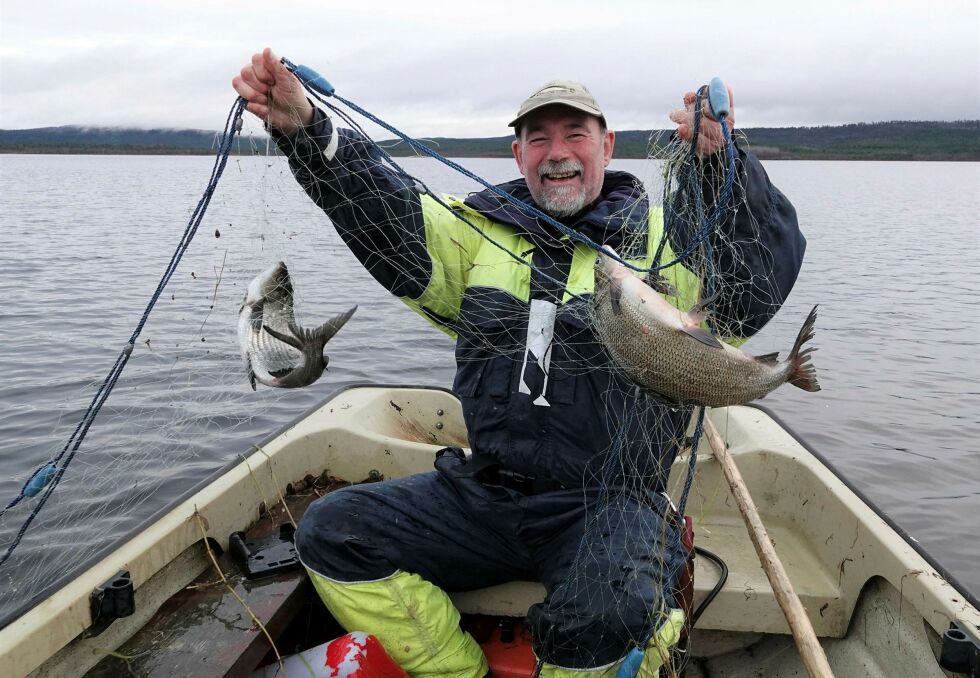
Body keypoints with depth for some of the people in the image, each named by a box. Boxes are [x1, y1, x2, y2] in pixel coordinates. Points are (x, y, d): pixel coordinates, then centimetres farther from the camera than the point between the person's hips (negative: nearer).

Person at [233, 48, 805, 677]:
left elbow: (762, 282, -16)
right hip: (481, 494, 5)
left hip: (609, 502, -4)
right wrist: (304, 128, -18)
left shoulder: (663, 239, 1)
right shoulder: (482, 232, 12)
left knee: (607, 617, -34)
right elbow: (388, 218, -4)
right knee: (332, 533, -6)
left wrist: (724, 162, -32)